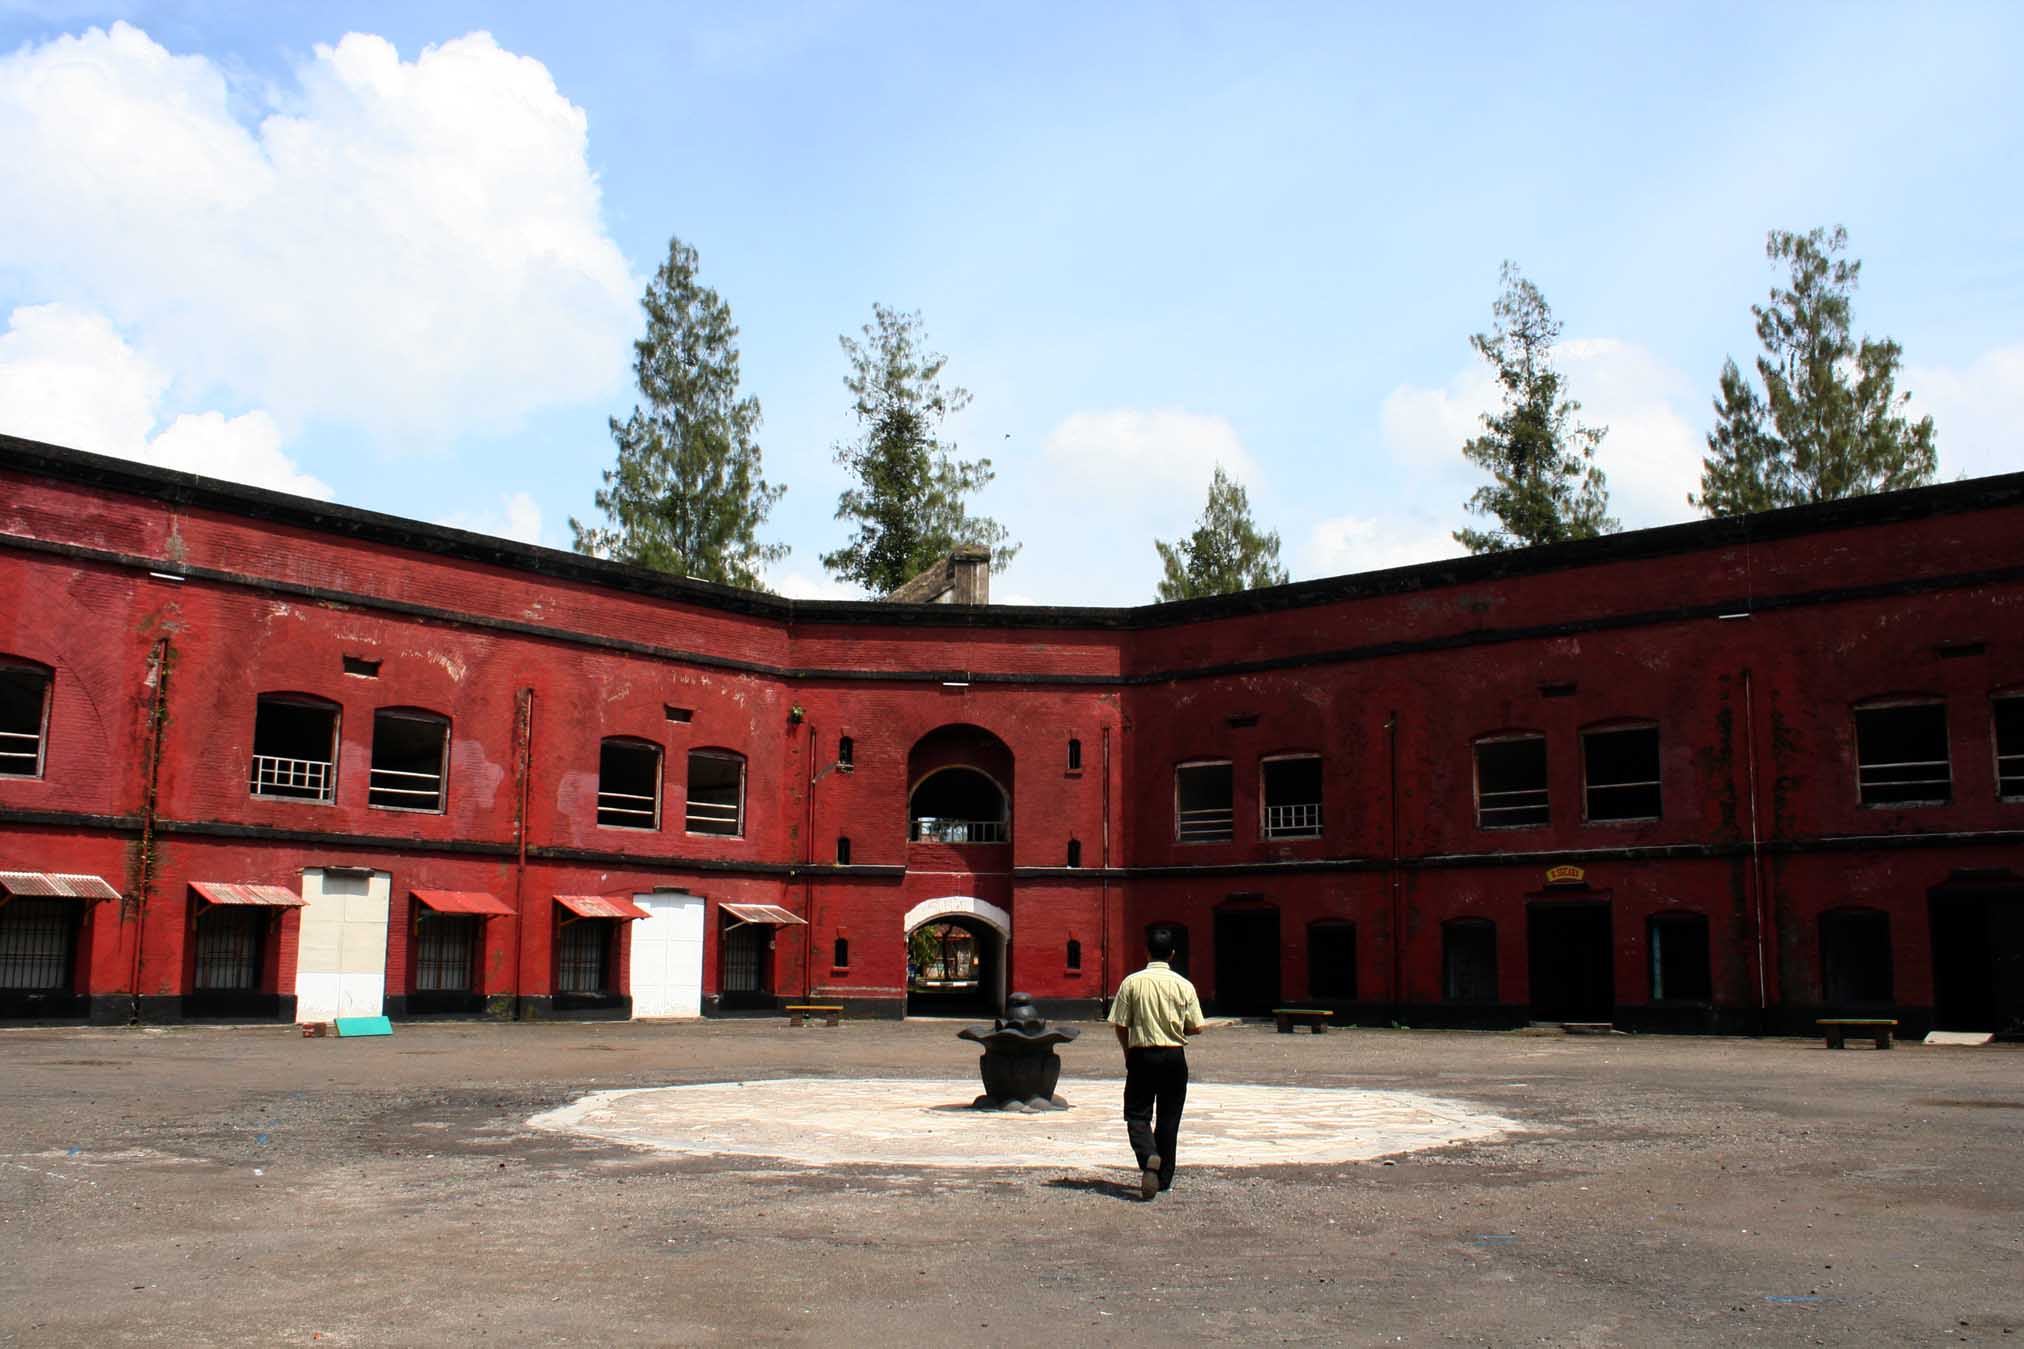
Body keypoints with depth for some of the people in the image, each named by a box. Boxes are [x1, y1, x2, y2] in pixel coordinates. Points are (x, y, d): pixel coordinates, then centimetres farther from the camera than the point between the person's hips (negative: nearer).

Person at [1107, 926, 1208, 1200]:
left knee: (1138, 1115, 5)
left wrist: (1128, 1052, 12)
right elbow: (1196, 1028, -1)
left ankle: (1149, 1157, -23)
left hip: (1142, 1056, -1)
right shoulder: (1184, 985, -3)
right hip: (1174, 1057, 2)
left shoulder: (1132, 982, -6)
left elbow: (1120, 1025, -5)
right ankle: (1164, 1178, 17)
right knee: (1169, 1118, 12)